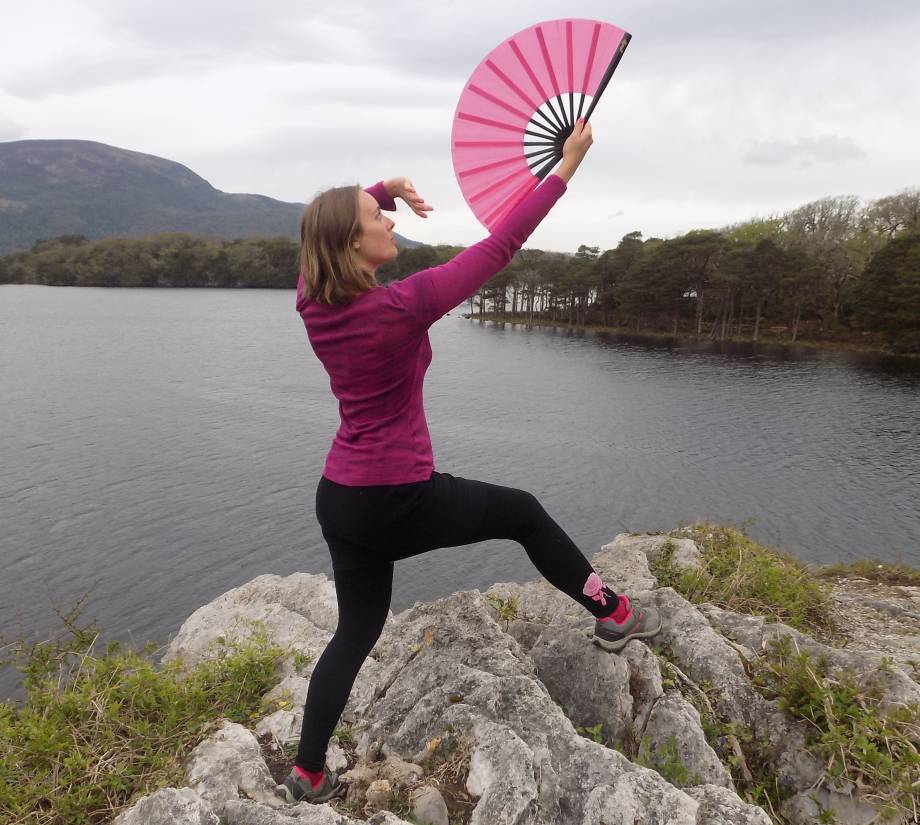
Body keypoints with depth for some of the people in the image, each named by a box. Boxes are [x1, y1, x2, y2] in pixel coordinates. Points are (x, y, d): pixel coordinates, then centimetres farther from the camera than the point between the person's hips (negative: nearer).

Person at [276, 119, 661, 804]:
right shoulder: (402, 307, -22)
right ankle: (614, 616, 31)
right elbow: (500, 247, -16)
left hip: (340, 499, 7)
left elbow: (327, 225, 19)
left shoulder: (312, 302, -2)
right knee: (524, 512, 16)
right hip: (401, 501, -7)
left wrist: (385, 187, 13)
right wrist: (566, 168, -7)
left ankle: (308, 775, 32)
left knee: (355, 634, 20)